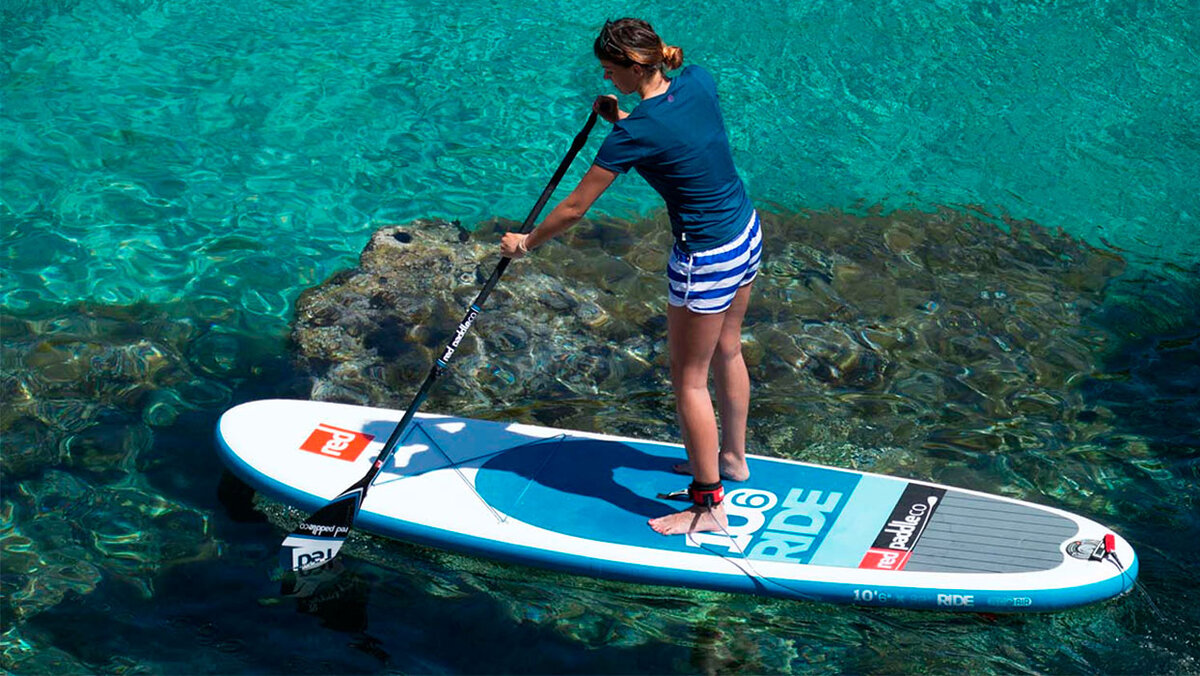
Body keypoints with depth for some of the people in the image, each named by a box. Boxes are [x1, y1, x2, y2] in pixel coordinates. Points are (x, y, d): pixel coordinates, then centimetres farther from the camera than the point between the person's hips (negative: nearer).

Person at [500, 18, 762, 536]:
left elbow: (574, 207, -14)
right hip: (747, 232, 8)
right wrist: (619, 116, 7)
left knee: (688, 378, 6)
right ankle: (733, 458, 45)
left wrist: (525, 243, 1)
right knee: (726, 353, 25)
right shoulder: (698, 81, -4)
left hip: (705, 259, -8)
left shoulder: (634, 133, -24)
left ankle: (708, 508, 15)